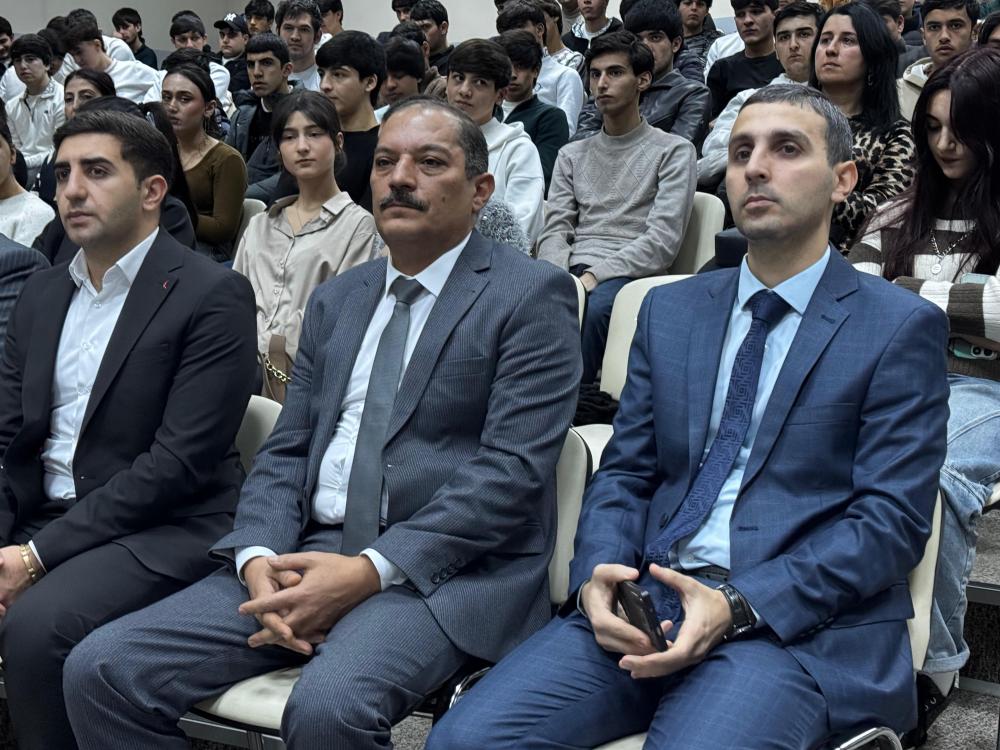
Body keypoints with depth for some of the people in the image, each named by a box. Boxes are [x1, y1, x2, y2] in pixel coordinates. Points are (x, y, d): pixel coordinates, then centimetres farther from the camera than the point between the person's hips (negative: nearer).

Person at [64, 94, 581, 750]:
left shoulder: (532, 295, -1)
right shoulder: (336, 300, 19)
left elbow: (513, 469, -12)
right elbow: (286, 451, 15)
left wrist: (371, 570, -19)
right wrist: (259, 558, -7)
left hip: (446, 570, -5)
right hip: (309, 555, 6)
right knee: (103, 670, -10)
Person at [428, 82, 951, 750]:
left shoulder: (903, 327, 2)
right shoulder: (669, 310, 18)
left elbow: (892, 519, -5)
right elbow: (623, 473, 15)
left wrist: (738, 604, -18)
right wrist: (598, 573, -7)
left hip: (803, 624, -3)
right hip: (644, 602, 4)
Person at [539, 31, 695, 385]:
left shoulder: (673, 151, 8)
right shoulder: (572, 155, 23)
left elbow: (662, 240, -4)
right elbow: (555, 230, 13)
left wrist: (594, 276, -16)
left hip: (629, 275, -3)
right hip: (568, 273, 4)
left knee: (590, 307, -38)